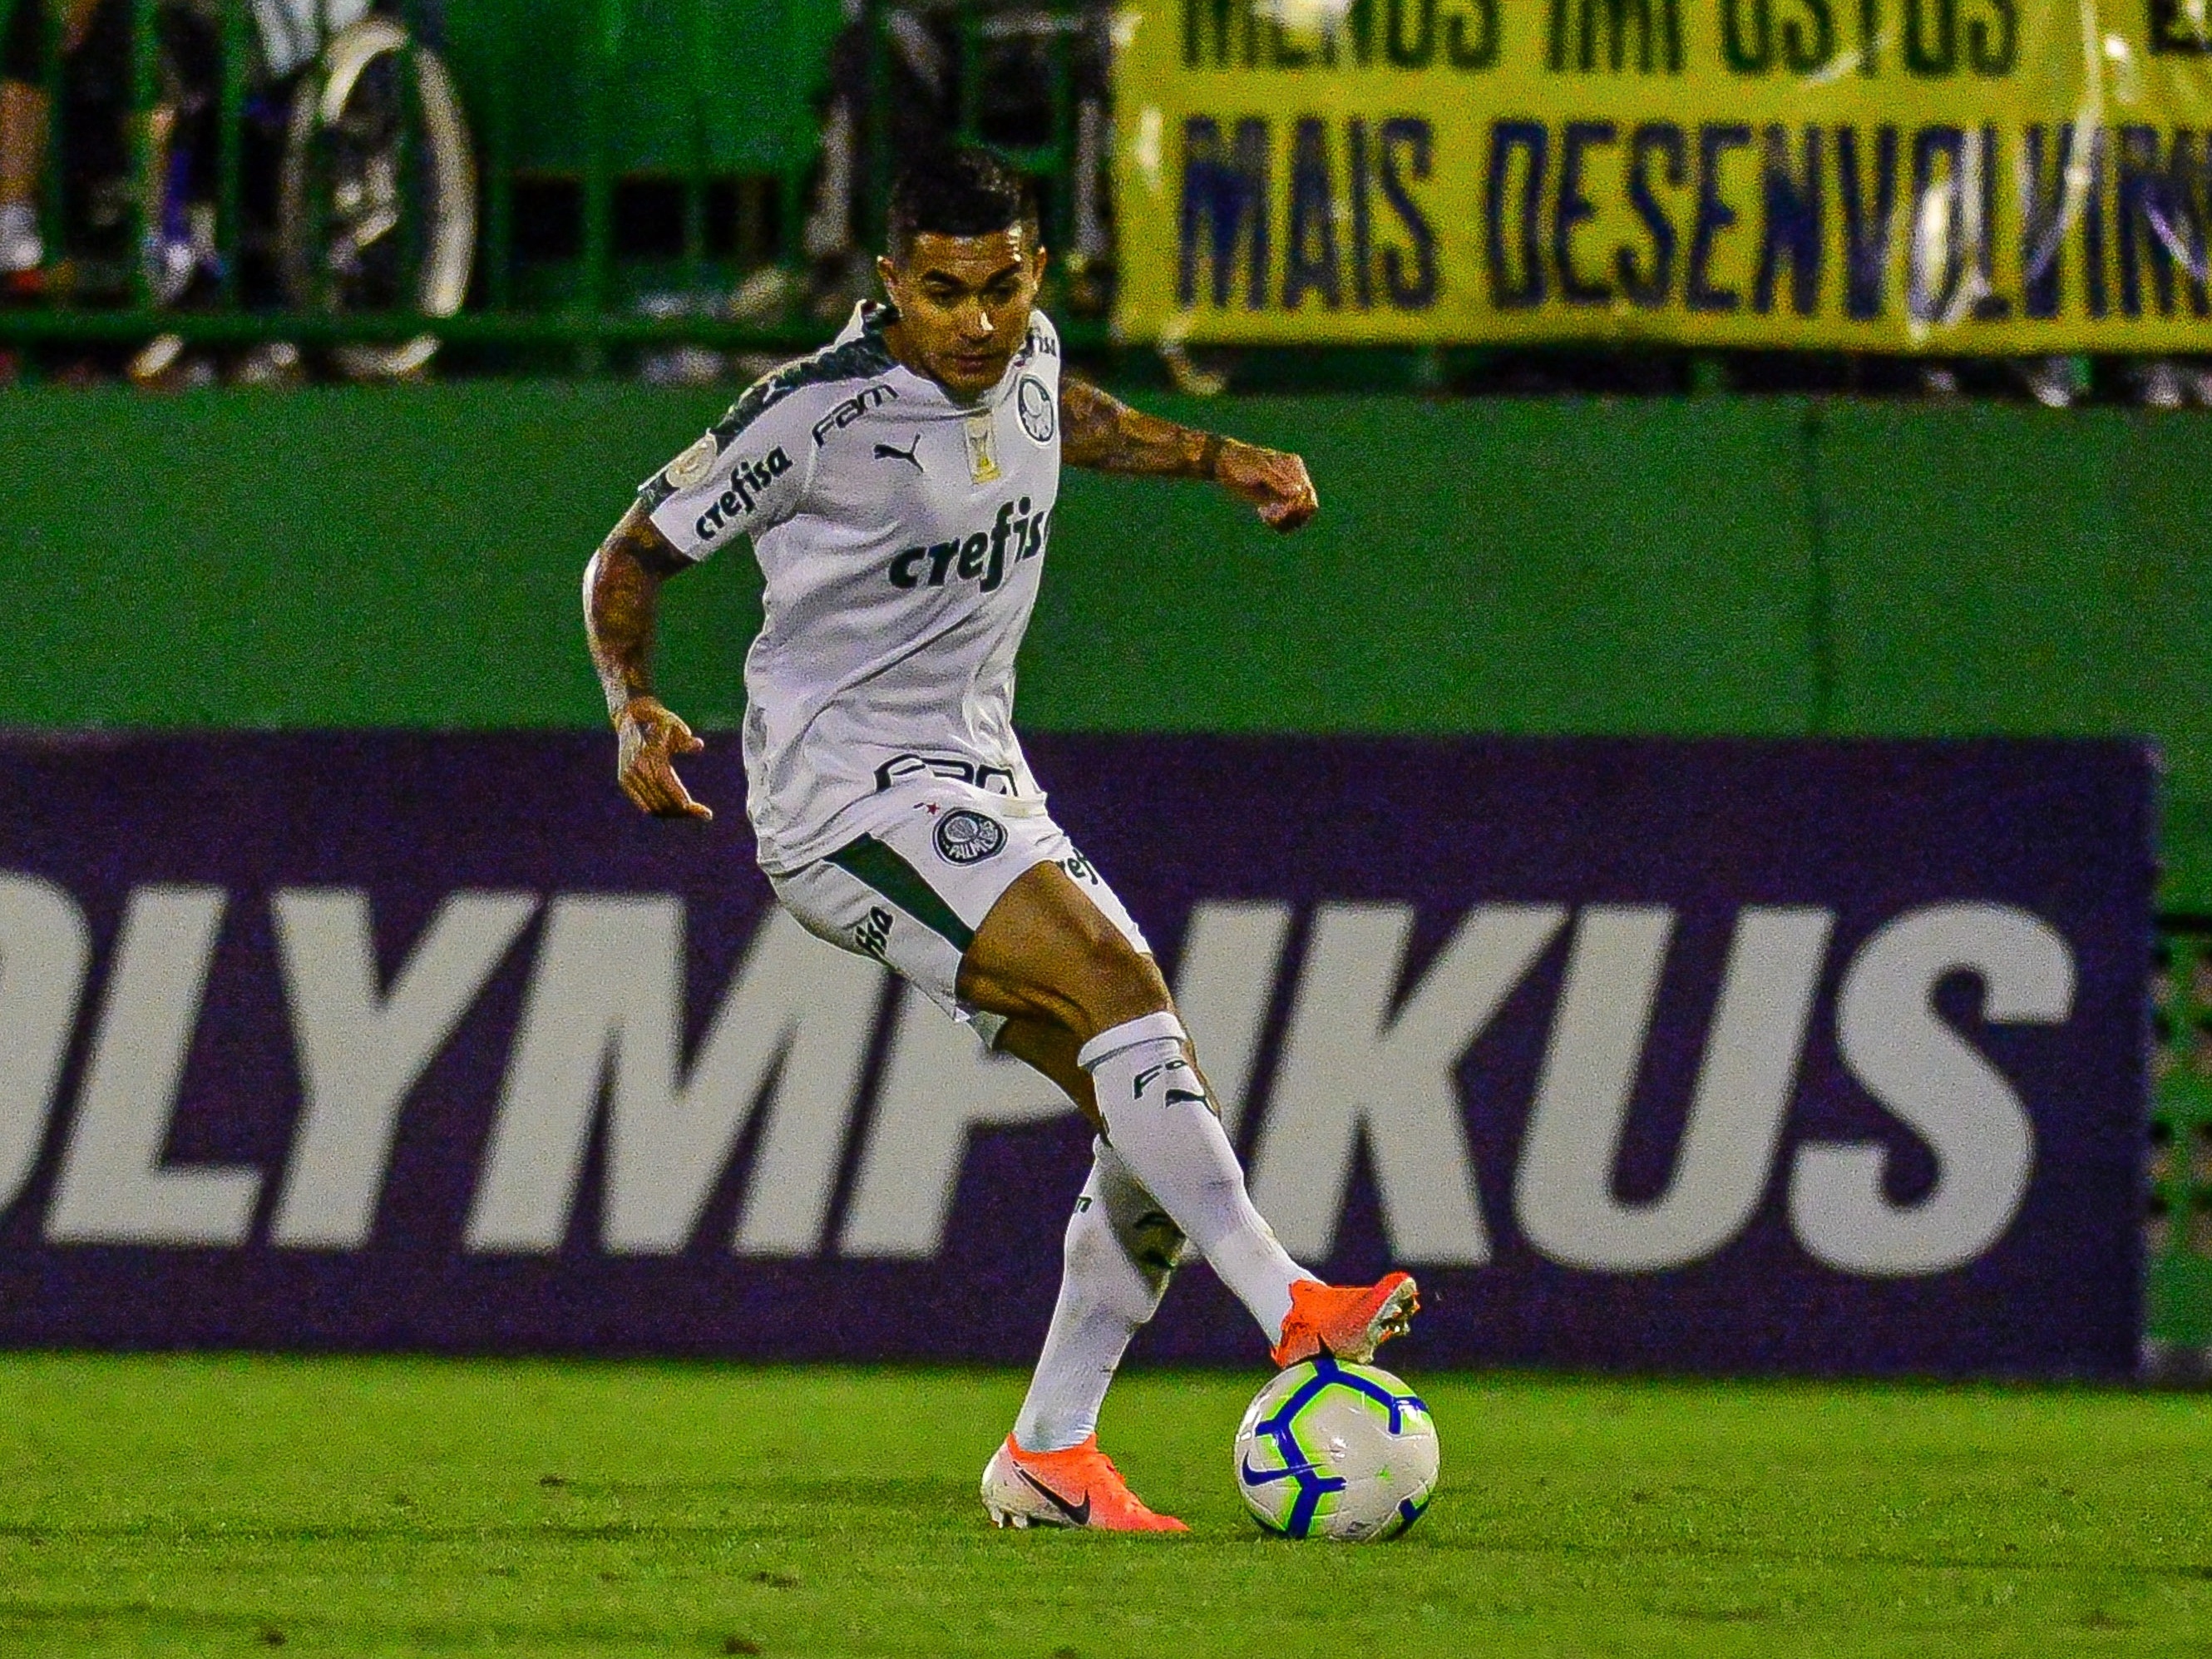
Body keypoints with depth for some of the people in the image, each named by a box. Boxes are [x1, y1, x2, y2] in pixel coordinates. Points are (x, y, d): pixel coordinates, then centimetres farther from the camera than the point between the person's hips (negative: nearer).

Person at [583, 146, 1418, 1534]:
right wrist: (634, 708, -18)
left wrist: (1211, 459, 26)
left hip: (985, 793, 8)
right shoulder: (819, 413, -15)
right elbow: (633, 556, -4)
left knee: (1159, 1110, -1)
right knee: (1115, 983, -29)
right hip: (846, 785, -8)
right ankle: (1291, 1309, -35)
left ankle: (1051, 1457, 6)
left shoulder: (1028, 356, 5)